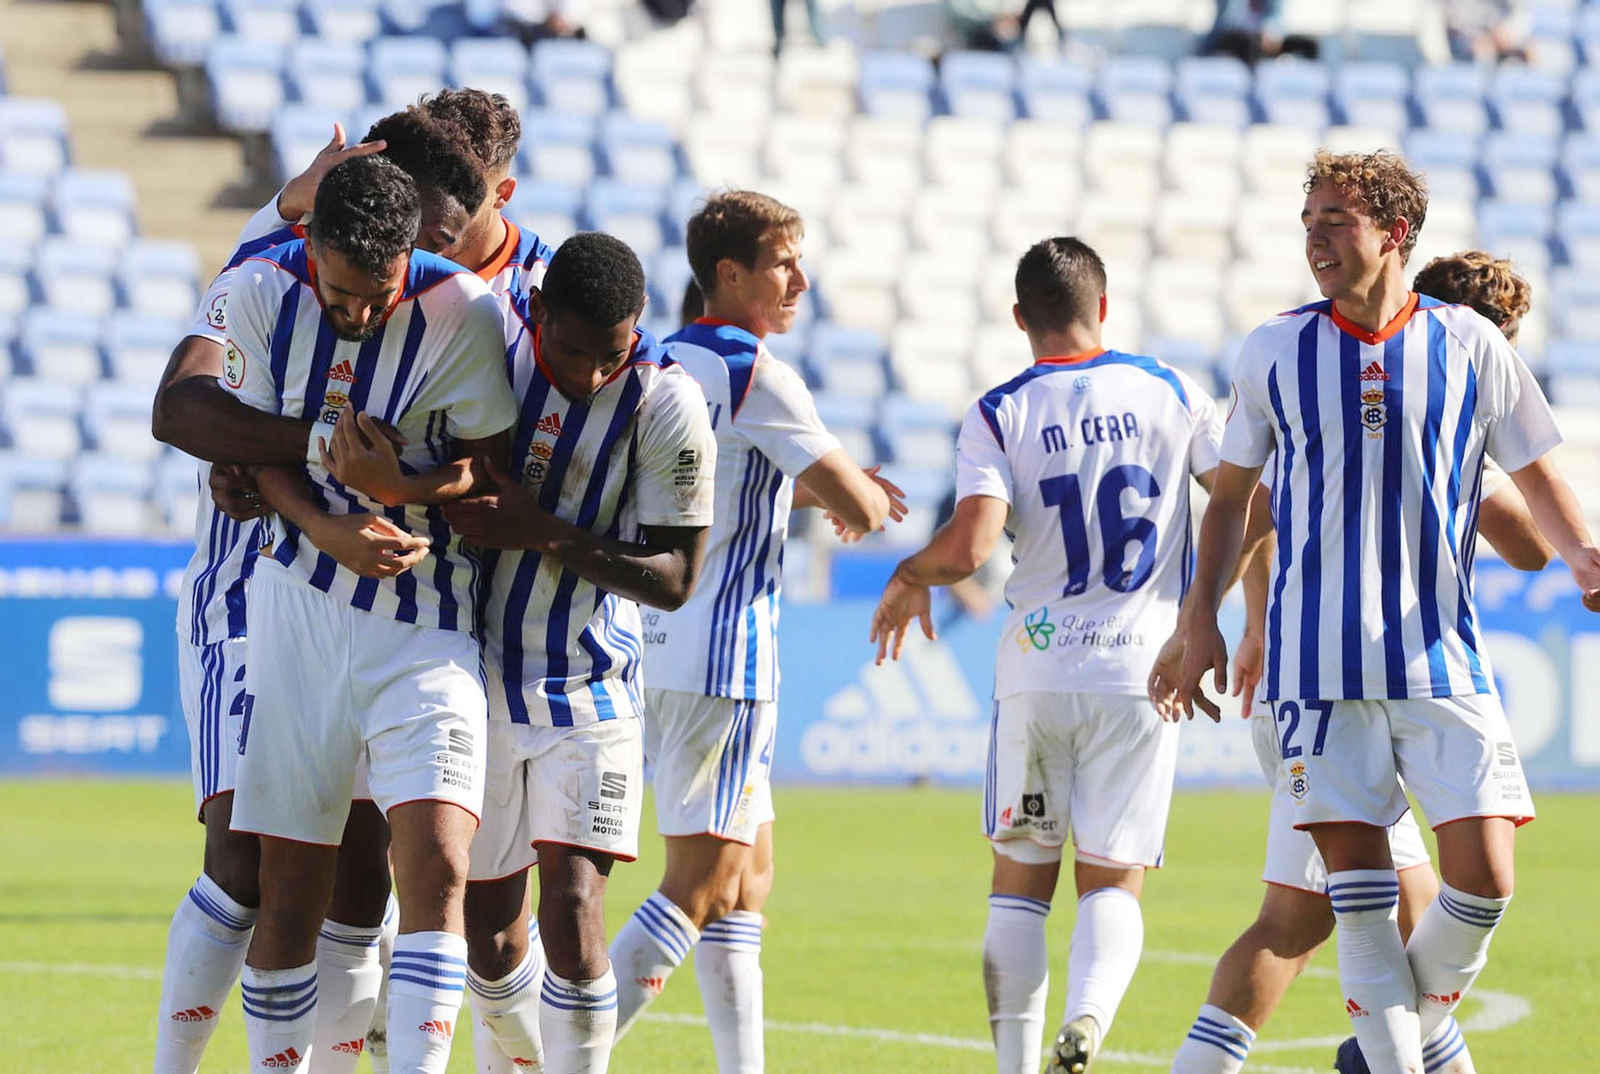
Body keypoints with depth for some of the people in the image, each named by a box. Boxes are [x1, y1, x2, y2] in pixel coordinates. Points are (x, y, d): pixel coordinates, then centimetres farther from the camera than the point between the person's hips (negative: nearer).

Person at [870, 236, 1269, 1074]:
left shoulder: (999, 415, -3)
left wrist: (908, 578, 5)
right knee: (1112, 882, 4)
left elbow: (969, 547, -16)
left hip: (1035, 669, -1)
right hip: (1141, 668, 1)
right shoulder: (1170, 393, 4)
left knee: (1020, 881, 11)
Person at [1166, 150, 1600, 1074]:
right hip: (1319, 663, 0)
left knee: (1484, 876, -8)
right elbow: (1231, 494, 16)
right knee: (1359, 885, -6)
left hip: (1443, 658, 0)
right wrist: (1202, 618, 8)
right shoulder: (1275, 352, 5)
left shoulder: (1471, 346, 3)